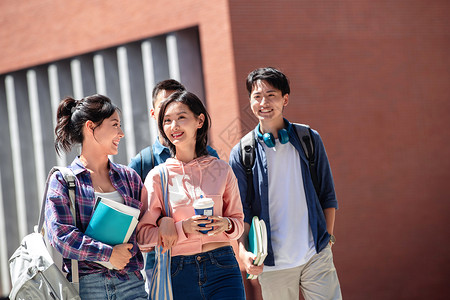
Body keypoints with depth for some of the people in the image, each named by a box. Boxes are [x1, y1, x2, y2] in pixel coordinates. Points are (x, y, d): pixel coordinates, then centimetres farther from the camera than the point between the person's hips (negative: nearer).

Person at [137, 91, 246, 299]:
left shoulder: (221, 169, 6)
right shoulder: (157, 176, 2)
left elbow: (238, 220, 14)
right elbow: (142, 235, -2)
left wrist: (226, 224, -8)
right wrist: (183, 228, -15)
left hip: (222, 268, 1)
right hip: (180, 273, -1)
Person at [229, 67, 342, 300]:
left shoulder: (310, 140, 4)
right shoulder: (241, 154, 0)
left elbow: (328, 195, 11)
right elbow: (240, 210, 1)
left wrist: (328, 236, 5)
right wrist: (243, 251, -14)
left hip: (316, 255, 1)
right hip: (271, 263, -1)